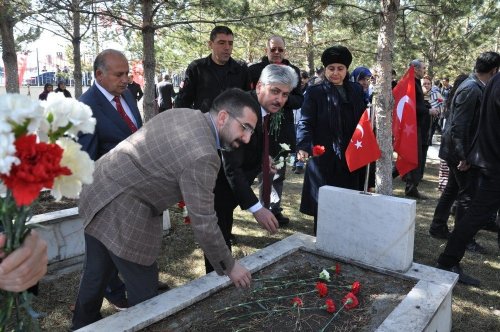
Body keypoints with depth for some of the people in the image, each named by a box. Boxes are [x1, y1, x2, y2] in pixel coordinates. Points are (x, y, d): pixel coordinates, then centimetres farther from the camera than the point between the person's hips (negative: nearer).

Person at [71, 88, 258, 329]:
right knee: (144, 291, 7)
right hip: (120, 213, -10)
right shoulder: (202, 156, -25)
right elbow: (203, 224, -20)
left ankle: (84, 324, 51)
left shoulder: (185, 114, 2)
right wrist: (229, 267, -6)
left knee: (97, 272, 28)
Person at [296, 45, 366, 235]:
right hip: (324, 159, -3)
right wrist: (303, 146, -25)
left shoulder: (356, 90, 13)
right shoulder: (314, 92, 1)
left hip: (352, 158, 4)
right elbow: (306, 122, -8)